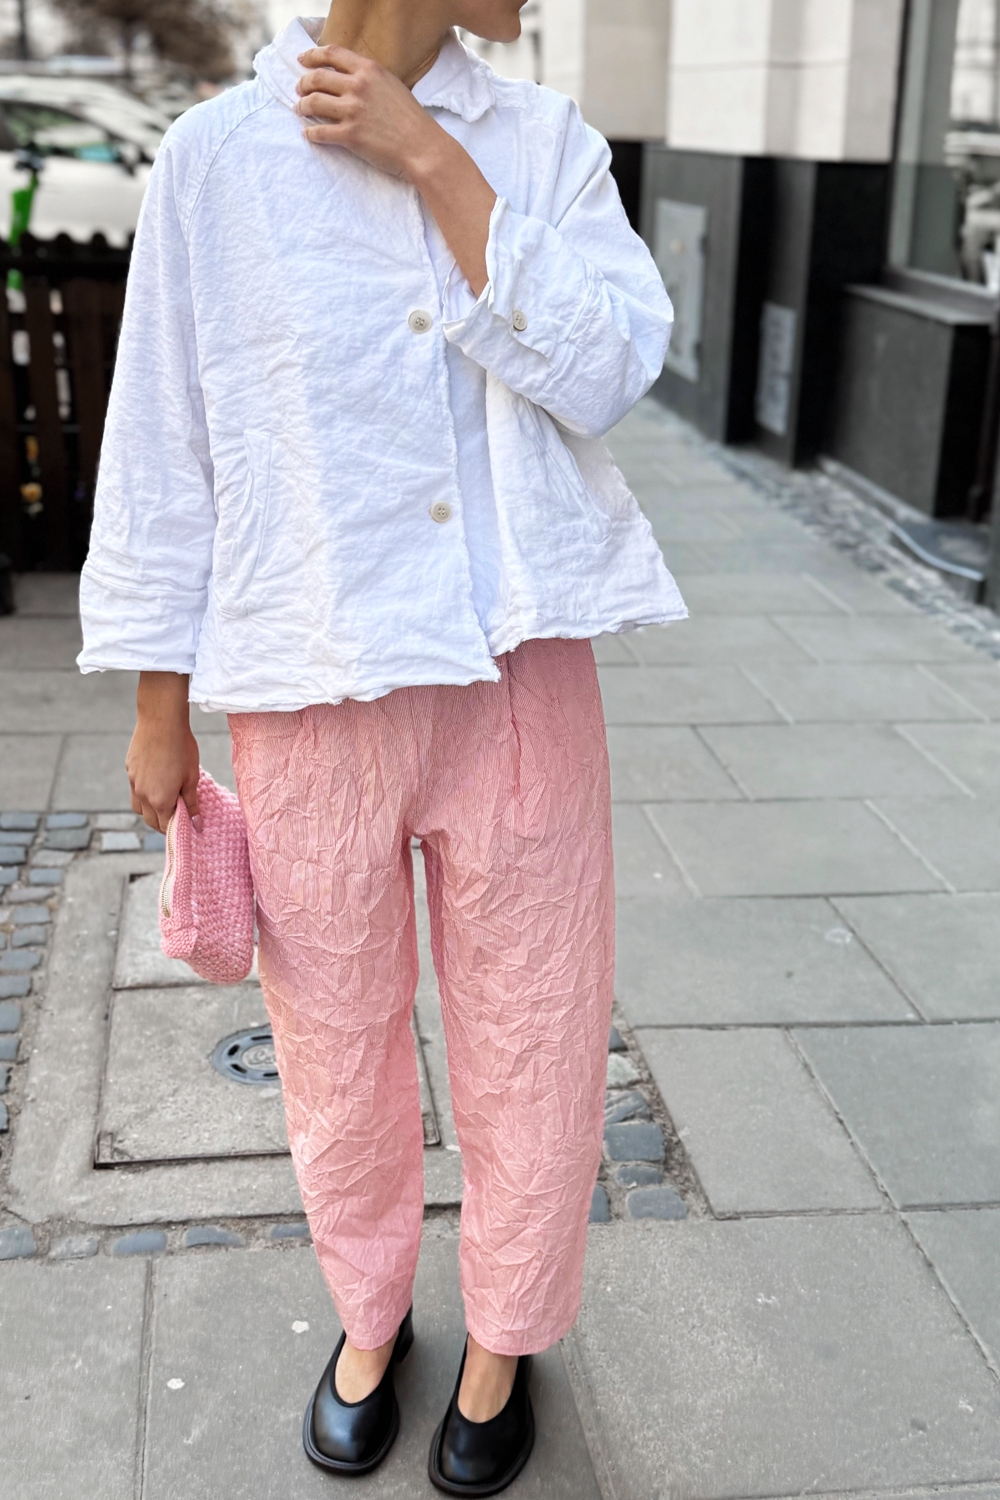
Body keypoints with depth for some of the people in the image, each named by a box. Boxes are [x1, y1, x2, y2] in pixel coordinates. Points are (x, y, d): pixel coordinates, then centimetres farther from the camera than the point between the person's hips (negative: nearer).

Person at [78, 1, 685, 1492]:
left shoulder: (546, 140, 4)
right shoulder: (215, 157, -2)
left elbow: (607, 370, -10)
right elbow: (162, 447, 1)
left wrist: (432, 163, -13)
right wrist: (160, 713, 2)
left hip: (523, 676, 2)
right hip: (315, 693, -1)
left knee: (530, 1032, 11)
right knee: (339, 1042, 14)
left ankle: (504, 1338, 37)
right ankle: (369, 1314, 42)